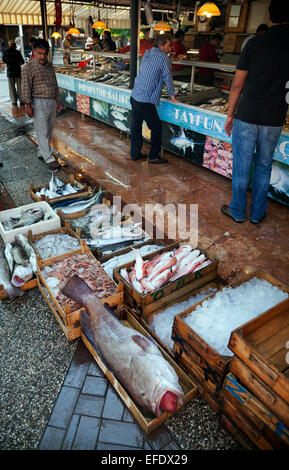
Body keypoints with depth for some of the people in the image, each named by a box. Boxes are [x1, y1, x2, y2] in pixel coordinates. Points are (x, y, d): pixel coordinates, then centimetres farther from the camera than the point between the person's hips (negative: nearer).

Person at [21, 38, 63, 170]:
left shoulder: (50, 67, 13)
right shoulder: (29, 68, -7)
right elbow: (26, 87, -10)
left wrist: (58, 101, 18)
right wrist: (28, 105, -15)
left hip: (52, 102, 7)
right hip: (39, 103, -7)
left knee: (50, 130, 12)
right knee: (42, 131, -6)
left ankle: (42, 152, 27)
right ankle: (49, 158, -5)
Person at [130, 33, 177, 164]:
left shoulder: (147, 54, 16)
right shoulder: (163, 58, -8)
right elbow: (167, 77, -4)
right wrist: (172, 95, 7)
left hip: (134, 96, 9)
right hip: (145, 101, -8)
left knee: (136, 127, 14)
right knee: (156, 128, 3)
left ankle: (135, 154, 23)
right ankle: (153, 157, 8)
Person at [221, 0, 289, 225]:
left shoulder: (254, 44, -3)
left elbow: (237, 85, -2)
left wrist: (230, 114, 7)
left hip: (246, 116, -1)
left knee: (241, 167, 8)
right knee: (264, 166, 14)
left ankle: (237, 212, 19)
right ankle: (257, 213, 22)